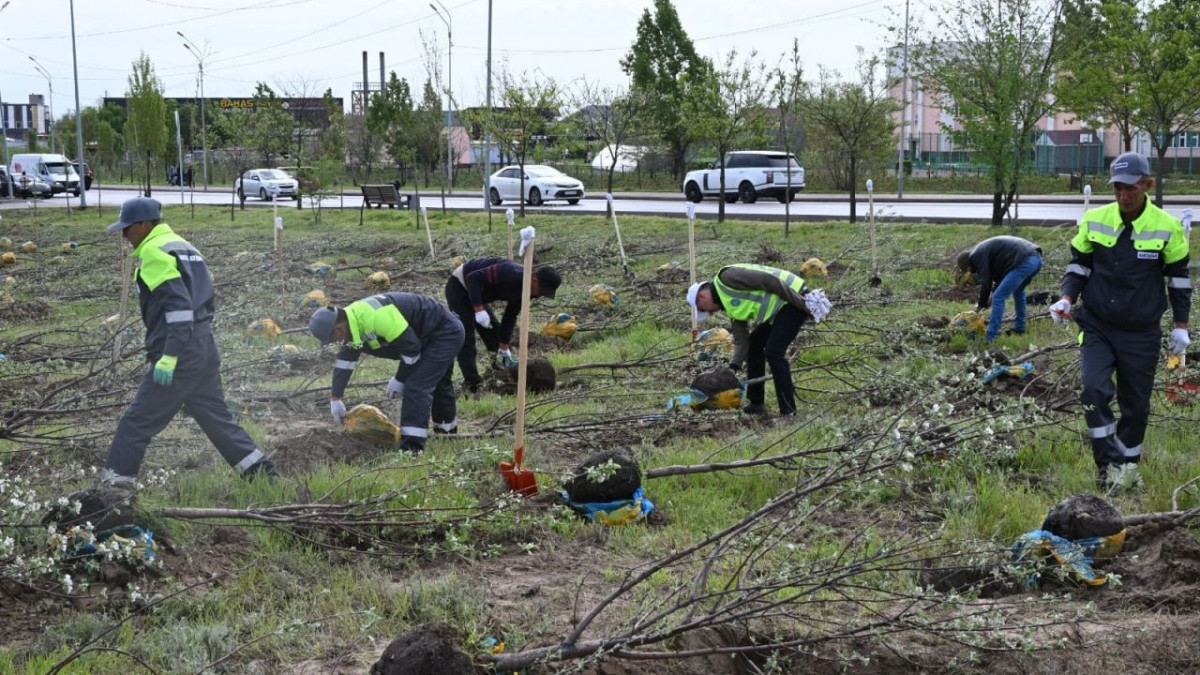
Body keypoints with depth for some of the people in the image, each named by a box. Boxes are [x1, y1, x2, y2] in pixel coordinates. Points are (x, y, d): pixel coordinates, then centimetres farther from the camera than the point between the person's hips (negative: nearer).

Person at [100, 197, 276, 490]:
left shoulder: (154, 253, -11)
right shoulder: (184, 247, 18)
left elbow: (179, 306, -22)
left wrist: (168, 357, -24)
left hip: (180, 355, -9)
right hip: (205, 349, 9)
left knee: (137, 422, -1)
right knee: (216, 417, 15)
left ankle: (115, 483, 4)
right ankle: (261, 471, 15)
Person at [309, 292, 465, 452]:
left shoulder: (375, 316, -36)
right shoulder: (351, 320, -3)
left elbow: (411, 347, -29)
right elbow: (344, 362, 11)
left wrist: (399, 380, -14)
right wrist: (335, 398, 16)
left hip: (445, 334, -10)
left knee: (416, 387, -18)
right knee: (436, 383, 29)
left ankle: (412, 448, -19)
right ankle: (447, 429, 51)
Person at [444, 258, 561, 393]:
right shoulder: (510, 275, -32)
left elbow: (510, 316, 6)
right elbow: (473, 277, -33)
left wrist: (504, 346, 7)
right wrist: (479, 309, -37)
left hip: (477, 292, 9)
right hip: (459, 286, -9)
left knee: (493, 333, 12)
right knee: (465, 340, -11)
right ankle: (472, 386, -10)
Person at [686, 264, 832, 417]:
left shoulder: (726, 277, -12)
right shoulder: (732, 304, 17)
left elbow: (768, 280, -20)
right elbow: (741, 341, 12)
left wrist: (802, 304, -20)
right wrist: (732, 367, -2)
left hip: (793, 299, -11)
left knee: (773, 351, -15)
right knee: (753, 344, 16)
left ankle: (788, 411, -10)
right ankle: (756, 404, 21)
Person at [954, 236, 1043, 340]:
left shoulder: (977, 255, -1)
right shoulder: (985, 249, 29)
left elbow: (985, 282, -2)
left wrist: (981, 304, 11)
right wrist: (994, 291, 30)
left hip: (1024, 262, -10)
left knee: (998, 298, -5)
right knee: (1018, 291, 33)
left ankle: (990, 337, -4)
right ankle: (1019, 328, 40)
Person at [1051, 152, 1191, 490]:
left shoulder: (1167, 227, -6)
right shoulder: (1094, 220, -4)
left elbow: (1178, 276, 4)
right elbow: (1079, 263, 8)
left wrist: (1180, 325, 3)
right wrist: (1067, 298, -8)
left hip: (1142, 332, 0)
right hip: (1096, 326, 0)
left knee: (1136, 404, 9)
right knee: (1094, 391, -17)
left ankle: (1128, 465, 28)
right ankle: (1110, 466, -8)